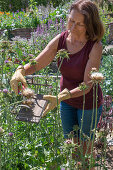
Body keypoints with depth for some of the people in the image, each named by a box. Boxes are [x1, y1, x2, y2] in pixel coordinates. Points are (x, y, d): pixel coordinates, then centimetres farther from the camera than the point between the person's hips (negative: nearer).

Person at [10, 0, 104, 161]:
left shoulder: (95, 46, -27)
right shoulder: (61, 39, -13)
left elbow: (87, 85, -28)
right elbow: (35, 64, -9)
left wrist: (60, 98, -41)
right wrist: (20, 71, -31)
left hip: (88, 103, -4)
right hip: (67, 101, 4)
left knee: (85, 146, 16)